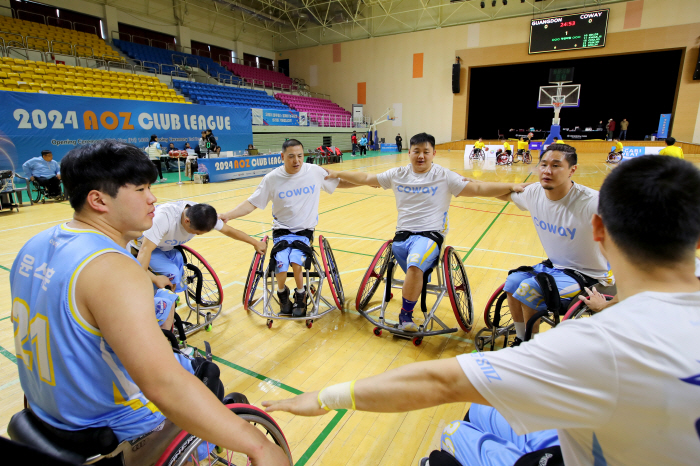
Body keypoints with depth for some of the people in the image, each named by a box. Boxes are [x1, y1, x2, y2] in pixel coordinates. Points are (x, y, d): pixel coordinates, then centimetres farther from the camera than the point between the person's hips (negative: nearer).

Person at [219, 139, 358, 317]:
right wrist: (227, 215, -21)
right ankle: (283, 294, 17)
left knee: (296, 263, -26)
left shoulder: (315, 172, -6)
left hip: (305, 231, 0)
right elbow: (251, 204, -6)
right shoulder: (272, 178, -8)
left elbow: (340, 183, 7)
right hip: (282, 230, 0)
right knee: (281, 269, -21)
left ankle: (300, 298, 7)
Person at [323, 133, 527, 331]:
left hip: (430, 234, -3)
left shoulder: (445, 177, 2)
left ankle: (405, 315, -12)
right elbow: (365, 178, 13)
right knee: (415, 273, -14)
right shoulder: (398, 175, 10)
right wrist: (336, 174, 8)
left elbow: (478, 188, -5)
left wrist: (511, 186, -16)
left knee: (415, 265, -30)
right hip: (403, 234, 4)